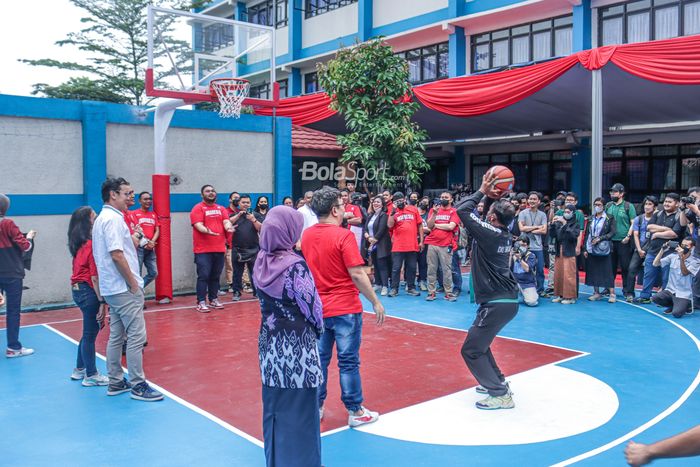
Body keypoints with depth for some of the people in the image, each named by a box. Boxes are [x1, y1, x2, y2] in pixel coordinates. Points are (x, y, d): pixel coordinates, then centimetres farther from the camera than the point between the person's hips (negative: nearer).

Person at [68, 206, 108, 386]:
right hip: (89, 292, -9)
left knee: (89, 331, 21)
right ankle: (91, 376, 13)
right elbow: (95, 277, -19)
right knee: (90, 334, 2)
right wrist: (102, 302, -18)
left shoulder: (80, 244, 9)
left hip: (78, 289, 9)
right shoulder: (92, 244, -17)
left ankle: (79, 369, 33)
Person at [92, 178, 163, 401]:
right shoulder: (113, 219, -16)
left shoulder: (102, 218, 16)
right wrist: (134, 284, -16)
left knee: (116, 336, 15)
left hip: (112, 289, 10)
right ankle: (138, 386, 0)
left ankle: (116, 382, 22)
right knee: (136, 336, -5)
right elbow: (117, 255, -22)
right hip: (124, 288, -10)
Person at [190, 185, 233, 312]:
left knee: (215, 276, 12)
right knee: (203, 276, -7)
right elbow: (198, 225, -13)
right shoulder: (198, 208, -1)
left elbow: (226, 221, 2)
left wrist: (228, 227, -22)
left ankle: (214, 299, 22)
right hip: (203, 250, -5)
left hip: (219, 249, 5)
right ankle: (201, 302, -3)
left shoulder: (221, 209, 15)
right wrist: (207, 231, -34)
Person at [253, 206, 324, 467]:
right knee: (299, 412, 6)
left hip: (269, 344, 7)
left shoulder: (261, 262, -1)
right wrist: (317, 328, 6)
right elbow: (312, 307, -12)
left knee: (274, 408, 19)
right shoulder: (295, 265, -20)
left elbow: (267, 300, 7)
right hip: (296, 347, -7)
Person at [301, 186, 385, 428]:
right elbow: (357, 274, -18)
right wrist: (376, 302, -10)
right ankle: (355, 412, 14)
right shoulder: (343, 235, -16)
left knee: (319, 358, 15)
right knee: (348, 361, 4)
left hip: (318, 309, 6)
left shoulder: (307, 235, 3)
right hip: (345, 309, -6)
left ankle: (316, 408, 24)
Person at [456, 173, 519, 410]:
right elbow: (493, 214, 24)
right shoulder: (505, 234, 6)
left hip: (496, 303, -9)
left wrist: (483, 192, -6)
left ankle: (501, 394, 1)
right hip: (508, 300, 9)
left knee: (471, 350, -2)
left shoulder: (488, 233, -18)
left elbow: (462, 210, -14)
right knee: (478, 342, 24)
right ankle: (496, 381, 31)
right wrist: (493, 197, 9)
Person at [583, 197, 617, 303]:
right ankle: (596, 293, 15)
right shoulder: (591, 219, 12)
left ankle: (612, 294, 0)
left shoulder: (609, 218, -1)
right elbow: (586, 234, 12)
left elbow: (612, 232, -6)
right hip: (591, 249, 5)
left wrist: (600, 238, -16)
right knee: (593, 271, 6)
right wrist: (585, 248, 7)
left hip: (603, 249, -4)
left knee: (607, 271, -4)